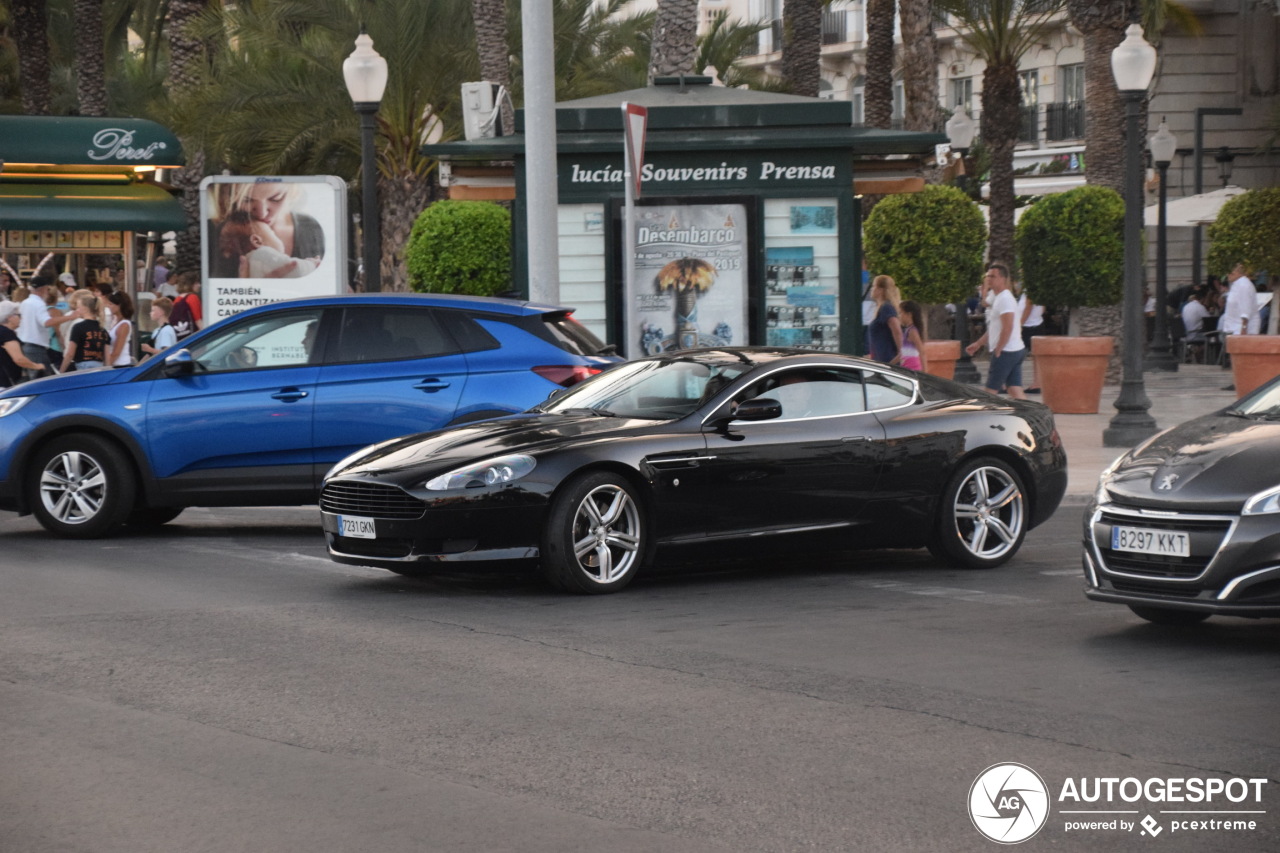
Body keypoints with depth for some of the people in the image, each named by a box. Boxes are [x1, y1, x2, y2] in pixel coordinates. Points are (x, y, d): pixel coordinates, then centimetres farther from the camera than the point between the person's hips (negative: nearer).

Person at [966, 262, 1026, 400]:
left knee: (991, 391, -2)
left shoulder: (1005, 299, -15)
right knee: (1015, 391, 4)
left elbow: (1007, 328, -22)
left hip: (1005, 352, -9)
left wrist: (997, 351, -17)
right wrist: (978, 344, 27)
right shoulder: (997, 297, 17)